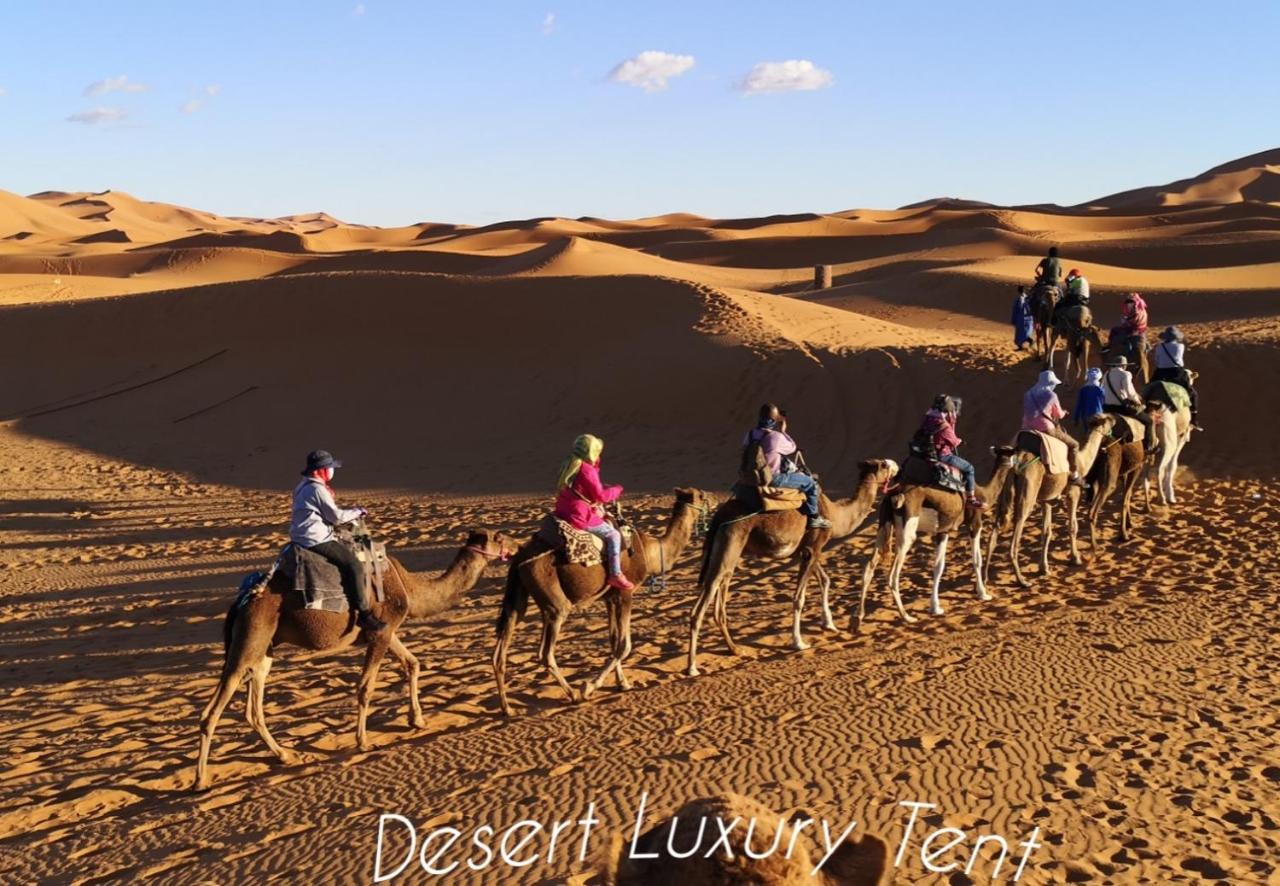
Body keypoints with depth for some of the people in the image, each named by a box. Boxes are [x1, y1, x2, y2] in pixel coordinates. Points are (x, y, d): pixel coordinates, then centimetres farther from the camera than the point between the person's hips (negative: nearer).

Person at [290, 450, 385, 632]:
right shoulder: (317, 489, -16)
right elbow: (336, 516, -13)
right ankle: (364, 613, -15)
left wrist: (352, 513, 17)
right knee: (354, 565, -15)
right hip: (316, 540, -11)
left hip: (303, 538, 11)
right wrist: (356, 512, 3)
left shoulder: (303, 487, 15)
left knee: (349, 553, 25)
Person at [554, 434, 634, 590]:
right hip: (581, 518, -9)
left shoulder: (568, 466, 11)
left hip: (564, 514, 9)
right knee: (613, 535, 0)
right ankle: (615, 575, -8)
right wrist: (617, 490, 3)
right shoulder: (587, 470, -16)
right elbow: (601, 495, -14)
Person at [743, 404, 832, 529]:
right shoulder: (776, 437, -24)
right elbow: (792, 448, -5)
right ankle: (813, 518, 14)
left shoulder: (750, 434, -5)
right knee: (810, 482, 5)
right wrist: (783, 431, 1)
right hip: (773, 479, -8)